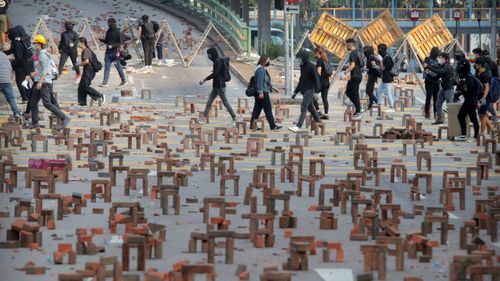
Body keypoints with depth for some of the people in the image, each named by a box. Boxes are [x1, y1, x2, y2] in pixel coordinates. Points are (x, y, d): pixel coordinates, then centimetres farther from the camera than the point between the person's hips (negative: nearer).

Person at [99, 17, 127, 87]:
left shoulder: (117, 32, -10)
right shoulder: (108, 31, 10)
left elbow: (120, 43, -11)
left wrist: (112, 46, -23)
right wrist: (101, 39, -2)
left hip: (115, 52, -6)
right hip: (108, 52, 6)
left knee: (118, 67, 5)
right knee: (107, 67, -1)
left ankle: (124, 80, 18)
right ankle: (105, 82, -3)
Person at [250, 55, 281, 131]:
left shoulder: (263, 69, 19)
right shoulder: (261, 70, -14)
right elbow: (260, 81, -21)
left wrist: (272, 88, 29)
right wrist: (260, 92, -24)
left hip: (261, 93, 11)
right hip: (263, 93, -11)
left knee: (257, 109, 10)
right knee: (268, 109, -6)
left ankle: (252, 125, 11)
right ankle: (273, 126, -4)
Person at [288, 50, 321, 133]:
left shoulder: (311, 67, -12)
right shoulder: (303, 67, 15)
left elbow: (316, 79, -15)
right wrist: (295, 92, 23)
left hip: (310, 90, -9)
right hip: (304, 91, 9)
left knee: (303, 108, -15)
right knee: (311, 108, 14)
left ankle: (298, 126, -22)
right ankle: (318, 123, 23)